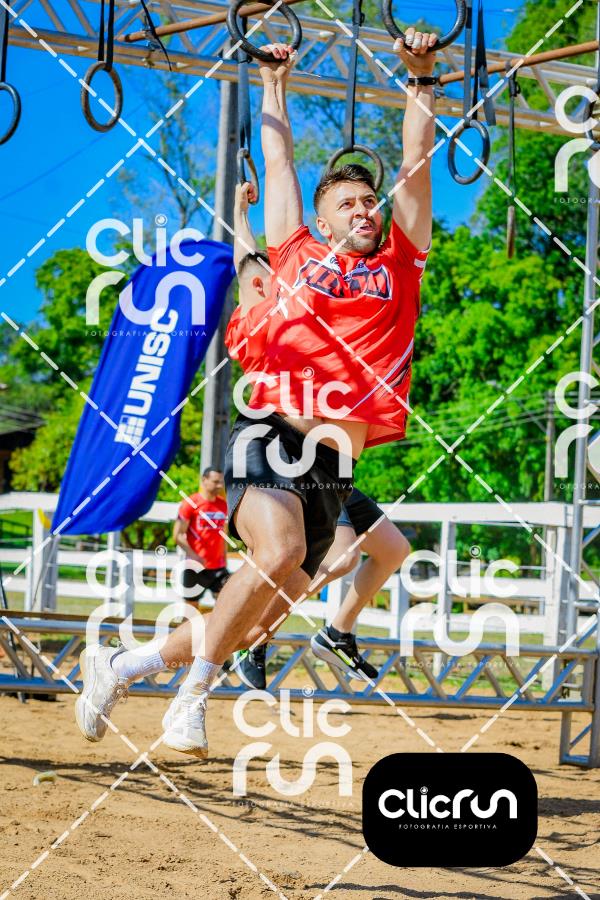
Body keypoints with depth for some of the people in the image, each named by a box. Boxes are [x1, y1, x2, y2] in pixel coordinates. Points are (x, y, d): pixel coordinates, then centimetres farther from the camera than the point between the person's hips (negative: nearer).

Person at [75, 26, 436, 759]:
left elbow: (417, 164, 20)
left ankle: (121, 666, 17)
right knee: (279, 554, -30)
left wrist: (421, 81, 21)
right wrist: (273, 83, 35)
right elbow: (278, 159, 26)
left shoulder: (398, 265, 19)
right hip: (270, 434, -4)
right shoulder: (296, 254, 15)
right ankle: (194, 690, -13)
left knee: (265, 613, -1)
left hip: (335, 461, 4)